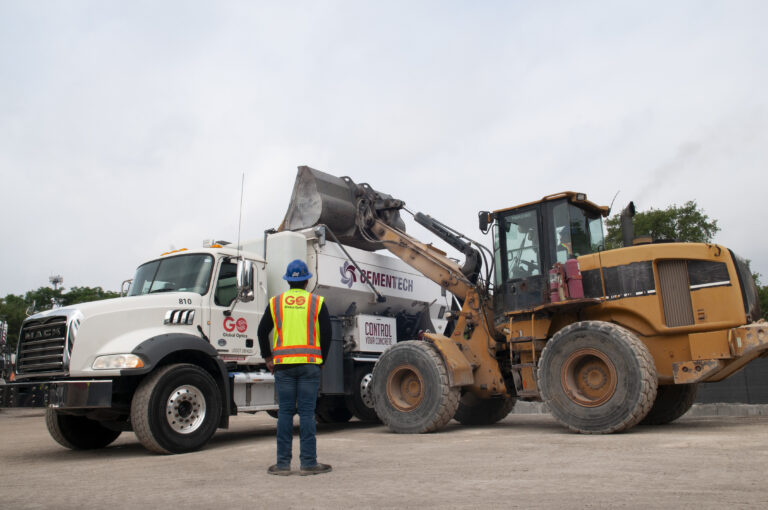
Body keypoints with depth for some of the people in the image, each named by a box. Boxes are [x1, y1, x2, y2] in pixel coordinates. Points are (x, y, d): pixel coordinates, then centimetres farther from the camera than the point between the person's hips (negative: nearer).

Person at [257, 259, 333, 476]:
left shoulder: (275, 302, 9)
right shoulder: (317, 302, 5)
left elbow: (262, 331, 10)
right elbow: (326, 333, 3)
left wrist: (267, 358, 20)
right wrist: (321, 359, 14)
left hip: (283, 363, 2)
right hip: (310, 364, -1)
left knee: (285, 412, 5)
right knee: (307, 413, 1)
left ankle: (283, 463, 8)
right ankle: (308, 462, 4)